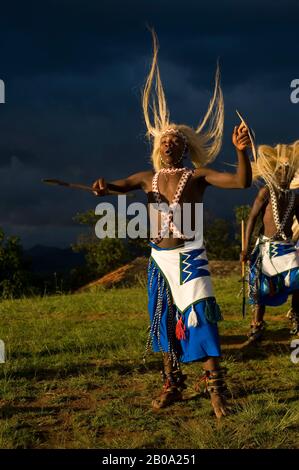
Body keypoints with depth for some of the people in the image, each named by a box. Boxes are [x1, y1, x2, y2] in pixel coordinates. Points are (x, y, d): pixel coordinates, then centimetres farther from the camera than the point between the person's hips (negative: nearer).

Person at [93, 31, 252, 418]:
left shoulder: (197, 177, -4)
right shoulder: (148, 178, 8)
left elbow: (242, 182, -13)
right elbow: (116, 186, 6)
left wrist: (241, 150, -28)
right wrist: (102, 187, -18)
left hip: (188, 256, -5)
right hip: (159, 257, 5)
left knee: (199, 317, -11)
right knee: (164, 320, 11)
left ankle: (215, 388, -7)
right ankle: (172, 384, 24)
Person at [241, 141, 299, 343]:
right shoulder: (267, 192, -4)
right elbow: (252, 218, -6)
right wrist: (246, 247, -12)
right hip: (267, 246, -3)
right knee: (261, 288, 1)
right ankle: (257, 326, 16)